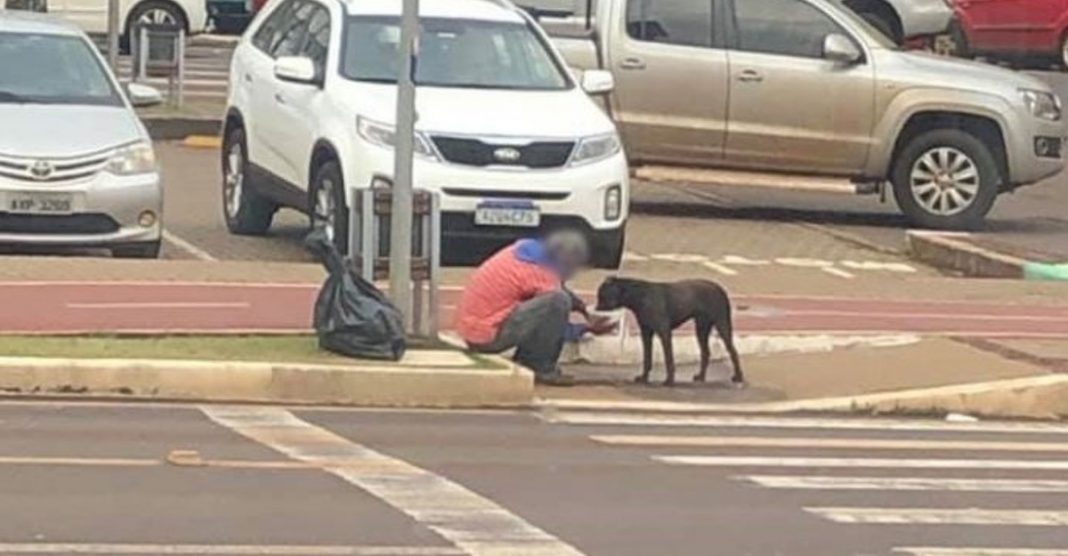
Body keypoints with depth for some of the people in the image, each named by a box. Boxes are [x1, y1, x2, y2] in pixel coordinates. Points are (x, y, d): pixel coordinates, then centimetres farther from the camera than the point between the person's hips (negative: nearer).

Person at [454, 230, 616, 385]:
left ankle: (525, 363, 16)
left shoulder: (526, 248, 6)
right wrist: (586, 328, 8)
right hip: (488, 337, -10)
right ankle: (542, 369, -9)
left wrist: (577, 304, 14)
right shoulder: (543, 276, -17)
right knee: (558, 301, -22)